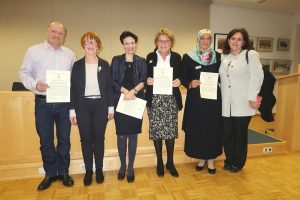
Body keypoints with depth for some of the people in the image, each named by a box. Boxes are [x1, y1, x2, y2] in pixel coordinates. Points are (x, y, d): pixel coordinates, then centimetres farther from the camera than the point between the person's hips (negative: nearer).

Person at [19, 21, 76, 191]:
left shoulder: (70, 54, 9)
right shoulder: (34, 51, 5)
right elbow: (24, 73, 3)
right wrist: (35, 85, -15)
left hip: (64, 103, 1)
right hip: (43, 102, -1)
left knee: (64, 139, 9)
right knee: (45, 140, 8)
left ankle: (63, 172, 26)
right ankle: (50, 173, 26)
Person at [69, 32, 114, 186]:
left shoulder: (104, 65, 3)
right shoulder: (77, 65, 2)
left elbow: (109, 86, 3)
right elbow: (73, 88, 2)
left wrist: (111, 107, -1)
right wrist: (72, 110, -2)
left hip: (100, 105, 0)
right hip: (83, 106, 1)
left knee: (99, 138, 8)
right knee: (86, 139, 7)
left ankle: (99, 170, 24)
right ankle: (88, 171, 24)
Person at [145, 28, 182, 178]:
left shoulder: (177, 57, 7)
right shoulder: (150, 57, 5)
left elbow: (181, 76, 9)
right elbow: (146, 77, 7)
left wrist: (179, 81, -12)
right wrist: (147, 80, -15)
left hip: (171, 99, 1)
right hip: (154, 99, 0)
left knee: (171, 131, 3)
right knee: (156, 131, 5)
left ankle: (170, 163, 24)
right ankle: (159, 162, 25)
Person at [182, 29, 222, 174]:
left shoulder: (218, 57, 7)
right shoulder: (188, 57, 1)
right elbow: (183, 78, 1)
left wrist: (216, 83, -6)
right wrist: (190, 84, -17)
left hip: (213, 98, 2)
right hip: (195, 99, -1)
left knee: (212, 128, 6)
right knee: (196, 129, 4)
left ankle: (210, 159, 23)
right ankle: (201, 158, 24)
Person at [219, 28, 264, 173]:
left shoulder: (251, 54, 0)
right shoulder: (223, 57, 14)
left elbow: (257, 77, -9)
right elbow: (221, 79, 12)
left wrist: (252, 98, -16)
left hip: (243, 104, -3)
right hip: (226, 105, 4)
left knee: (240, 134, 9)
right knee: (227, 134, 9)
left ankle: (238, 163, 27)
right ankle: (229, 161, 29)